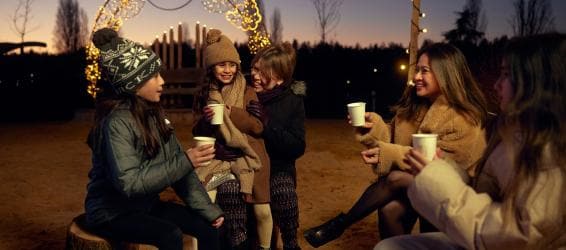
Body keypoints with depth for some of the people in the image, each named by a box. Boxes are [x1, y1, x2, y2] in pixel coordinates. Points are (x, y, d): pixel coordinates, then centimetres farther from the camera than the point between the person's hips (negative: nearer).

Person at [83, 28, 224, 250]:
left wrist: (207, 208, -5)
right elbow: (129, 184, -29)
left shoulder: (153, 113, 0)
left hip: (146, 205, 7)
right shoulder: (118, 122, -22)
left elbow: (177, 164, 0)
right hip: (112, 213, -7)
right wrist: (185, 161, -28)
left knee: (207, 226, -6)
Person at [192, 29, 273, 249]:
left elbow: (258, 126, -10)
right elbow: (199, 133, 12)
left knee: (262, 211, -7)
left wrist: (230, 112, -19)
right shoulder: (206, 95, 8)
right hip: (220, 158, 2)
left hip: (248, 157, -2)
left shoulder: (248, 93, -1)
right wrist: (205, 120, -10)